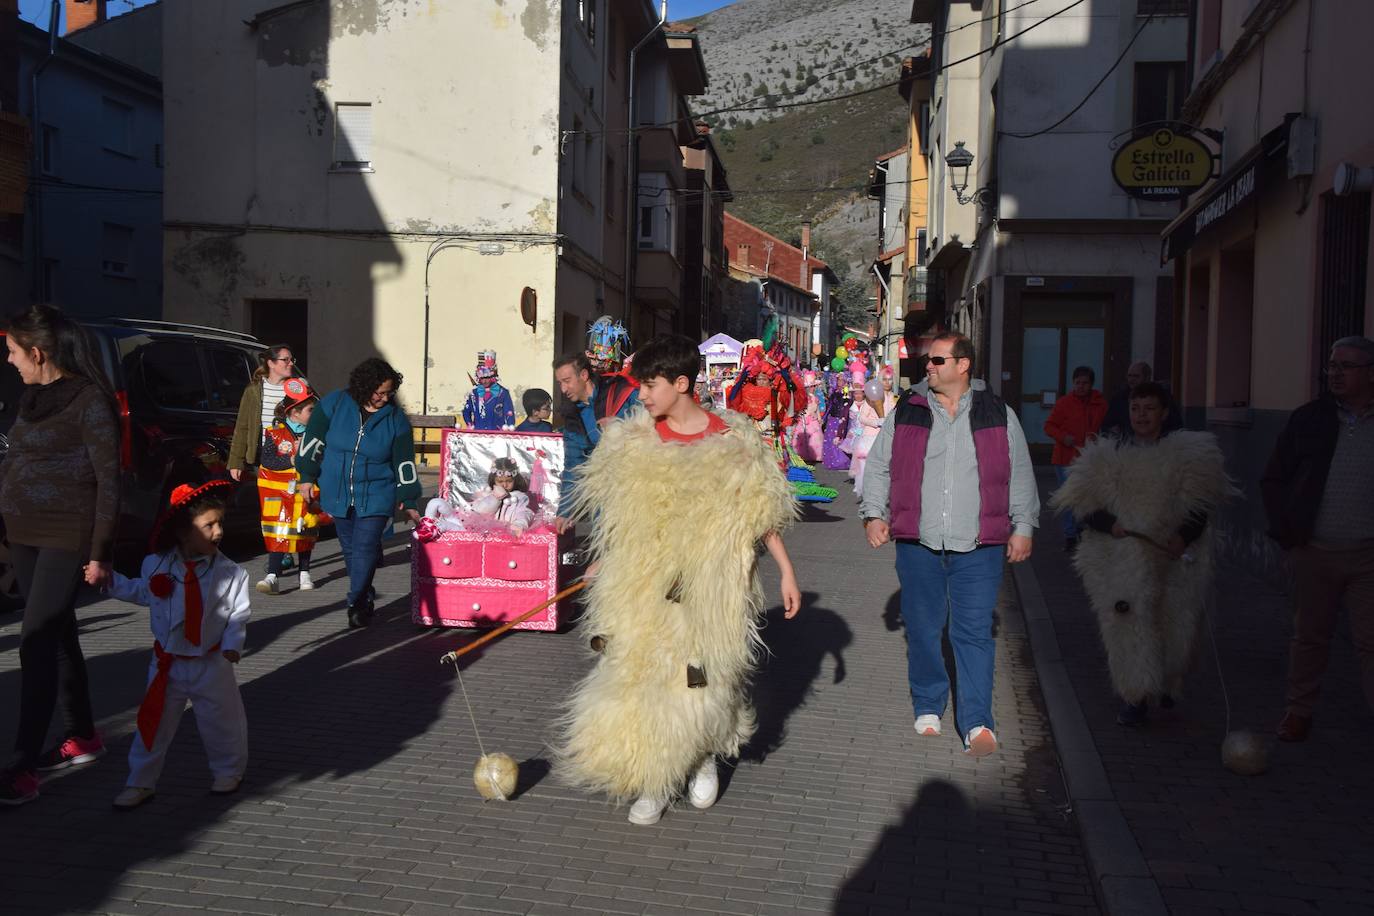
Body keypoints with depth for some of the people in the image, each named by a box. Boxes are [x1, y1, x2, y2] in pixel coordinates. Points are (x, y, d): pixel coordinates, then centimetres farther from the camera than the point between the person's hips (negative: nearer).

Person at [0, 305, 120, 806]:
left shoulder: (89, 400, -12)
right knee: (58, 636, 14)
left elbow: (107, 479, -13)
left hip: (67, 537, -8)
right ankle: (82, 736, 27)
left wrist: (100, 551, -14)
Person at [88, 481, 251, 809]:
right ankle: (141, 782, 25)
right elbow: (142, 593, 15)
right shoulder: (156, 565, -6)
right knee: (154, 723, 9)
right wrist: (110, 580, 10)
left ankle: (228, 771, 34)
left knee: (221, 723, 10)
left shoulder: (231, 573, -13)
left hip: (212, 665, -1)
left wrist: (232, 646, -21)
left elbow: (238, 615, -8)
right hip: (167, 664, 1)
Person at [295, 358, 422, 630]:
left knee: (365, 548, -12)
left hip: (376, 496, -2)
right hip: (338, 493, 2)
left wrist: (408, 502, -1)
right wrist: (308, 476, 2)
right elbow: (313, 440, 4)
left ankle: (358, 603, -6)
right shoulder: (334, 404, -4)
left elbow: (404, 462, -1)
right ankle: (365, 596, 25)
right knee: (349, 548, 11)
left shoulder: (395, 418, -4)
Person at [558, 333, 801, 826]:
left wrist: (787, 572, 2)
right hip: (644, 586, 2)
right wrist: (602, 561, 19)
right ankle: (653, 782, 19)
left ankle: (705, 756, 35)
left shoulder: (732, 441, -5)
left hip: (709, 586, -2)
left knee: (703, 679, 4)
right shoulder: (633, 442, 3)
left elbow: (761, 512, 1)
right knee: (642, 674, 2)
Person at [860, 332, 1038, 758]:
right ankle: (928, 707, 26)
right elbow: (878, 467, 11)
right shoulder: (905, 413, 7)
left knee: (974, 632, -5)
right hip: (918, 544, 2)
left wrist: (1022, 527, 7)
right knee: (923, 630, 9)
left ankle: (976, 722, -1)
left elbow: (1021, 476, 11)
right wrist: (874, 514, 0)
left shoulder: (997, 414, 6)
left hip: (978, 548, -1)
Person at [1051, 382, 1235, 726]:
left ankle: (1167, 683, 37)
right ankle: (1136, 697, 7)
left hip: (1175, 557, 1)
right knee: (1128, 623, -6)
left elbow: (1203, 502, 5)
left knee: (1177, 624, 8)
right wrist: (1110, 525, -14)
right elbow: (1083, 504, 3)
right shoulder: (1110, 455, 3)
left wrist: (1186, 536, -11)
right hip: (1122, 557, -1)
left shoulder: (1187, 454, 2)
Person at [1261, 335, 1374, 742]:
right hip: (1315, 552, 2)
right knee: (1309, 636, 13)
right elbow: (1272, 480, 8)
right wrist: (1286, 531, -1)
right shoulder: (1309, 419, 2)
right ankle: (1299, 710, 26)